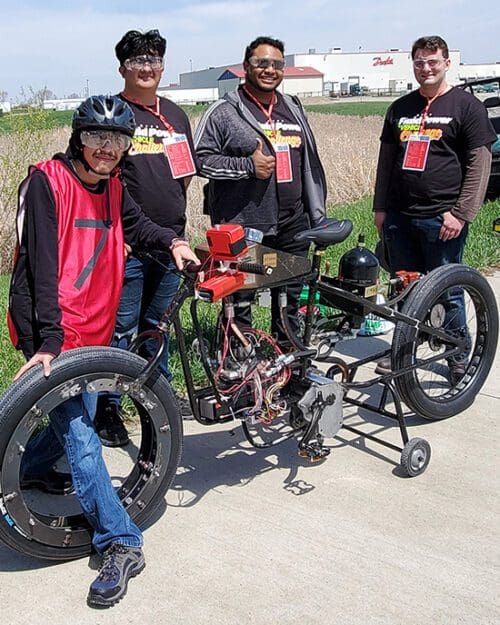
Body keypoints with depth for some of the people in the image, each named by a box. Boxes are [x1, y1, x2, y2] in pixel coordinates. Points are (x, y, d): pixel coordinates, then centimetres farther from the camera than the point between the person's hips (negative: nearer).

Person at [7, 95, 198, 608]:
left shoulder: (111, 187, 8)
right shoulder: (46, 182, -13)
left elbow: (134, 224, 29)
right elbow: (41, 265, -20)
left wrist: (172, 243, 8)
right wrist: (50, 340, -26)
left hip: (92, 330, 8)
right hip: (49, 332, -8)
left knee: (78, 414, 20)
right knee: (79, 435, -9)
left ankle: (30, 468, 48)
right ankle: (121, 545, -5)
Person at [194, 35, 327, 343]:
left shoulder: (293, 109, 15)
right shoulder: (224, 112, -2)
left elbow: (310, 165, 19)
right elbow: (199, 159, -8)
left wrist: (319, 219, 17)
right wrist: (247, 165, -17)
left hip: (292, 228, 5)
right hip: (242, 229, -5)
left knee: (290, 303, 14)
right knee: (239, 307, 3)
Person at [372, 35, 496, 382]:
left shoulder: (467, 106, 0)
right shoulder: (400, 109, 16)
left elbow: (480, 164, -6)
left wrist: (461, 213, -12)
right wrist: (381, 207, 13)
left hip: (442, 219, -5)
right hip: (399, 217, 5)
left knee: (446, 292, 2)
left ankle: (459, 355, 18)